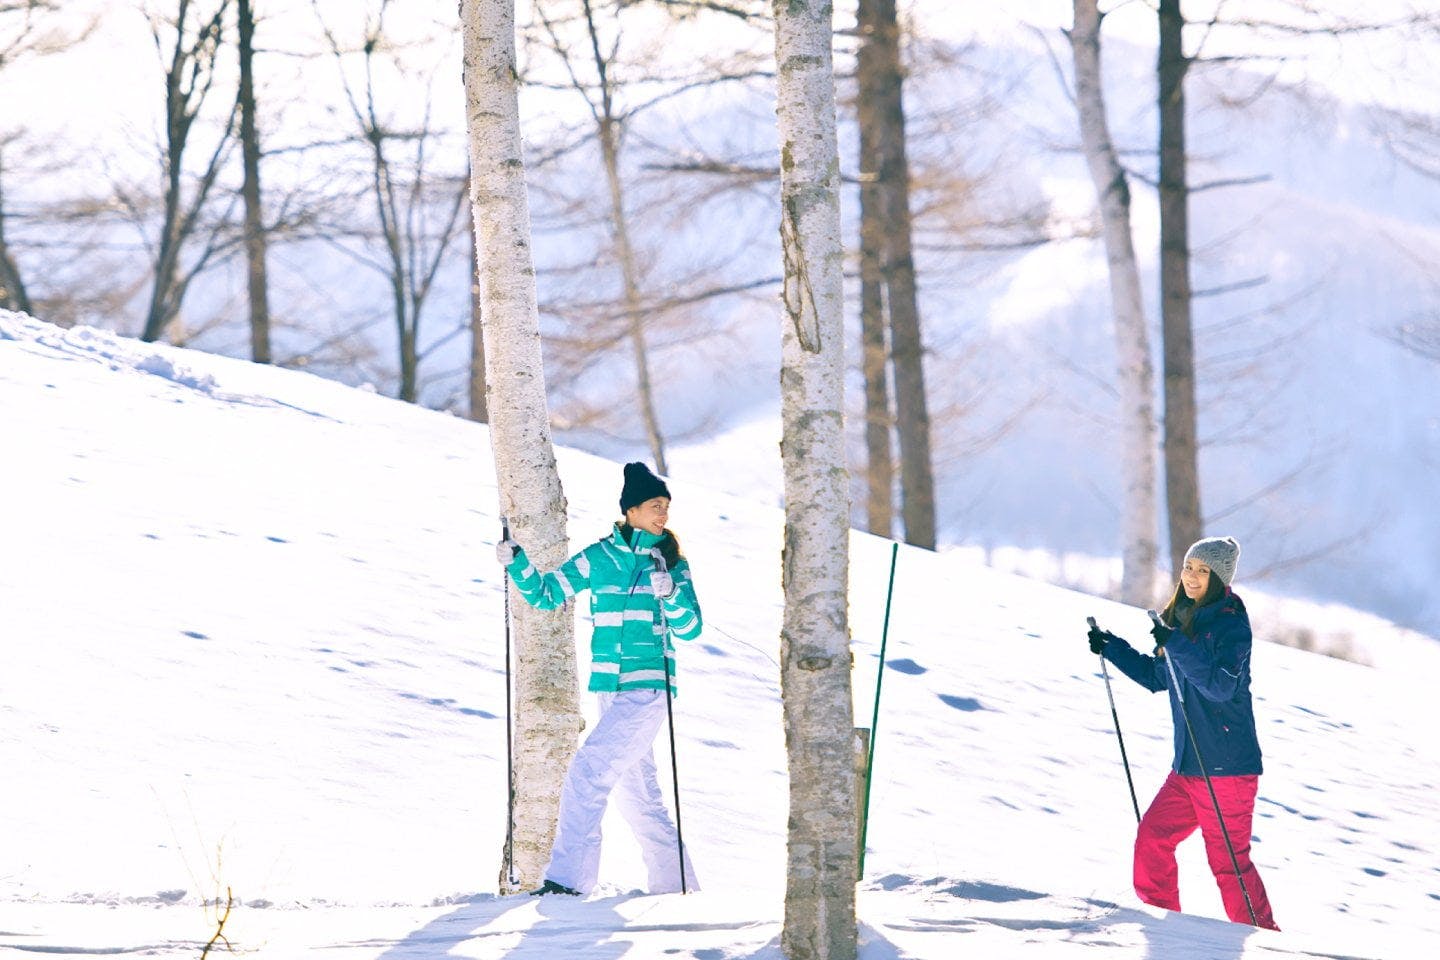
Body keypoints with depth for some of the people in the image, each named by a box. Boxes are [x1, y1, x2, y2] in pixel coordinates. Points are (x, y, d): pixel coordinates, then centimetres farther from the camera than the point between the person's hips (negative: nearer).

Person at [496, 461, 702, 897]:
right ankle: (672, 880, 23)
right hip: (611, 691, 5)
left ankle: (568, 877, -15)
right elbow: (545, 594, 11)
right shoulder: (599, 558, 8)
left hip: (649, 689, -5)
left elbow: (690, 629, -3)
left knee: (587, 774, -15)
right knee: (636, 792, 11)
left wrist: (670, 595, -20)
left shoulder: (671, 564, 2)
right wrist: (516, 563, -4)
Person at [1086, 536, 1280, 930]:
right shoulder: (1182, 619, 13)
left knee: (1228, 860, -7)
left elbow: (1221, 685, -24)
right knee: (1152, 838, 5)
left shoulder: (1231, 624, -11)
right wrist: (1111, 648, 21)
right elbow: (1158, 677, 27)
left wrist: (1176, 646, -29)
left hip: (1226, 765, -8)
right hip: (1188, 765, 8)